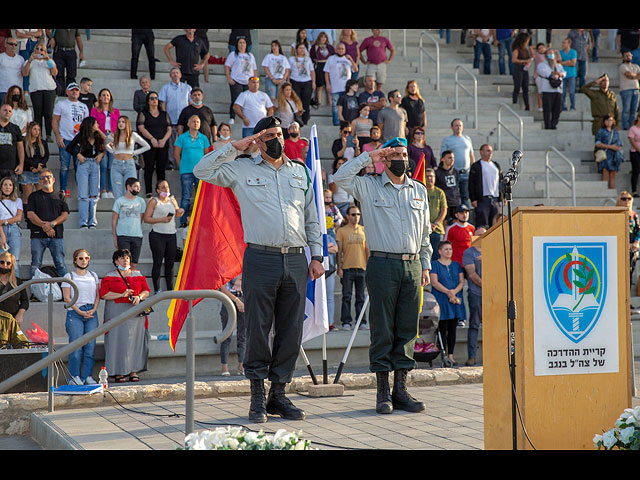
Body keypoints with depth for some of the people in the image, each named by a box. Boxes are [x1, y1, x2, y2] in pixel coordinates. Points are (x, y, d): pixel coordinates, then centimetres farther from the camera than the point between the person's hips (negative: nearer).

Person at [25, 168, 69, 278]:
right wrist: (44, 226, -13)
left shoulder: (59, 197, 15)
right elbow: (30, 214, 0)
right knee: (35, 264, -1)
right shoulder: (34, 196, 11)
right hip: (38, 235, -1)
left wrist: (52, 224, -12)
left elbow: (65, 215, 5)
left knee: (60, 264, -2)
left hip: (57, 235, 1)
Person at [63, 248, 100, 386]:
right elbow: (67, 297, -3)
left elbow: (97, 295, 15)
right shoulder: (69, 276, 3)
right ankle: (75, 376, -2)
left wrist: (94, 309, -2)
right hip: (75, 313, -3)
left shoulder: (93, 276, 15)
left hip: (91, 313, 3)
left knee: (90, 346, -2)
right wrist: (80, 311, -10)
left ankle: (88, 376, 3)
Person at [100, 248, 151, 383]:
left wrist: (139, 297, -8)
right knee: (118, 340, -6)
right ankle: (118, 372, -4)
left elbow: (146, 291, 13)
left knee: (135, 340, 0)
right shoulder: (109, 277, 6)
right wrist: (121, 295, -14)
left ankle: (133, 371, 4)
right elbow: (104, 294, -5)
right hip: (117, 313, -3)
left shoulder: (138, 275, 15)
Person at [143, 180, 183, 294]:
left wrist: (180, 212, 7)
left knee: (170, 263, 5)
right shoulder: (154, 201, 0)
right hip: (157, 235, -5)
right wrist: (162, 220, -15)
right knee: (158, 263, -6)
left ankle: (170, 289, 11)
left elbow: (177, 215, 31)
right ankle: (156, 290, -3)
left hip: (171, 235, 5)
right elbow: (146, 219, -6)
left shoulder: (172, 200, 16)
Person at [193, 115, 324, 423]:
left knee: (291, 331, 5)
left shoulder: (300, 172, 18)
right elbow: (202, 170, 0)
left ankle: (279, 395, 14)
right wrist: (236, 147, 0)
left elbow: (312, 217, 20)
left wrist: (316, 255, 12)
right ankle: (258, 398, 7)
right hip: (261, 260, -3)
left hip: (296, 261, 3)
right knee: (258, 330, -2)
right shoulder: (242, 170, 8)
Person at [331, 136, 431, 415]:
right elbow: (340, 177, -12)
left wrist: (425, 266, 13)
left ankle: (401, 389, 10)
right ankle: (383, 391, 3)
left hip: (412, 266, 4)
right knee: (382, 330, -3)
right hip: (383, 264, -4)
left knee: (407, 329, 4)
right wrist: (368, 157, -6)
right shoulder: (368, 187, 5)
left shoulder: (419, 191, 17)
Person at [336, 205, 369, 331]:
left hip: (362, 268, 3)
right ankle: (346, 322, 1)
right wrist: (339, 267, -6)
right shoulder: (341, 231, 3)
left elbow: (367, 249, 16)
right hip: (347, 268, -3)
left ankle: (362, 322, 9)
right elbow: (339, 250, 1)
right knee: (347, 296, -2)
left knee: (361, 297, 6)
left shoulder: (363, 230, 13)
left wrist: (369, 265, 9)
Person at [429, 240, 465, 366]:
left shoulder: (456, 265, 16)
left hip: (456, 300, 4)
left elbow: (461, 282, 9)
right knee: (443, 328, -6)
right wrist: (448, 292, -17)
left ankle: (451, 355, 5)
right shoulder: (435, 264, 3)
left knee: (453, 328, 2)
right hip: (441, 301, -4)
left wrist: (454, 291, -10)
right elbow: (434, 282, -7)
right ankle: (444, 356, -5)